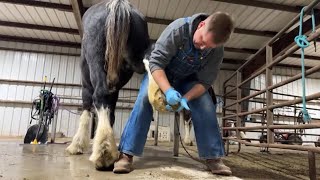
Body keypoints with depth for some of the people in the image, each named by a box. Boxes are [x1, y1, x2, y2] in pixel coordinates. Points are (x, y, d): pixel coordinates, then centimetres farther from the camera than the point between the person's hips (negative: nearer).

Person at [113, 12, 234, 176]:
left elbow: (204, 81, -18)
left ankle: (213, 158, -6)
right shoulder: (178, 29, -34)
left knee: (206, 106, -16)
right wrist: (168, 90, -46)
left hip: (188, 79, 3)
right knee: (144, 99, -24)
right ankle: (126, 154, -20)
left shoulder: (217, 51, -23)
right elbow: (156, 62, -33)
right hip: (159, 73, -2)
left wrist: (186, 97, -36)